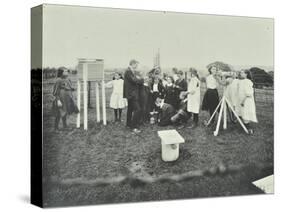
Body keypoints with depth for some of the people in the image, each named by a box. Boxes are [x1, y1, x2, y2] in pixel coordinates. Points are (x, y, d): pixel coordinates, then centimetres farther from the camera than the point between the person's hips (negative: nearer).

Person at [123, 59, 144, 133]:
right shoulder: (128, 72, -17)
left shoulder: (130, 71, 16)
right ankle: (134, 127, -16)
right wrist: (142, 79, -9)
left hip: (132, 94, 11)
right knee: (137, 109, -16)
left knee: (130, 109, 20)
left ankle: (129, 124, 32)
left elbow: (135, 80, 17)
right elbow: (134, 81, -24)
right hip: (132, 94, -11)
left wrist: (139, 79, -2)